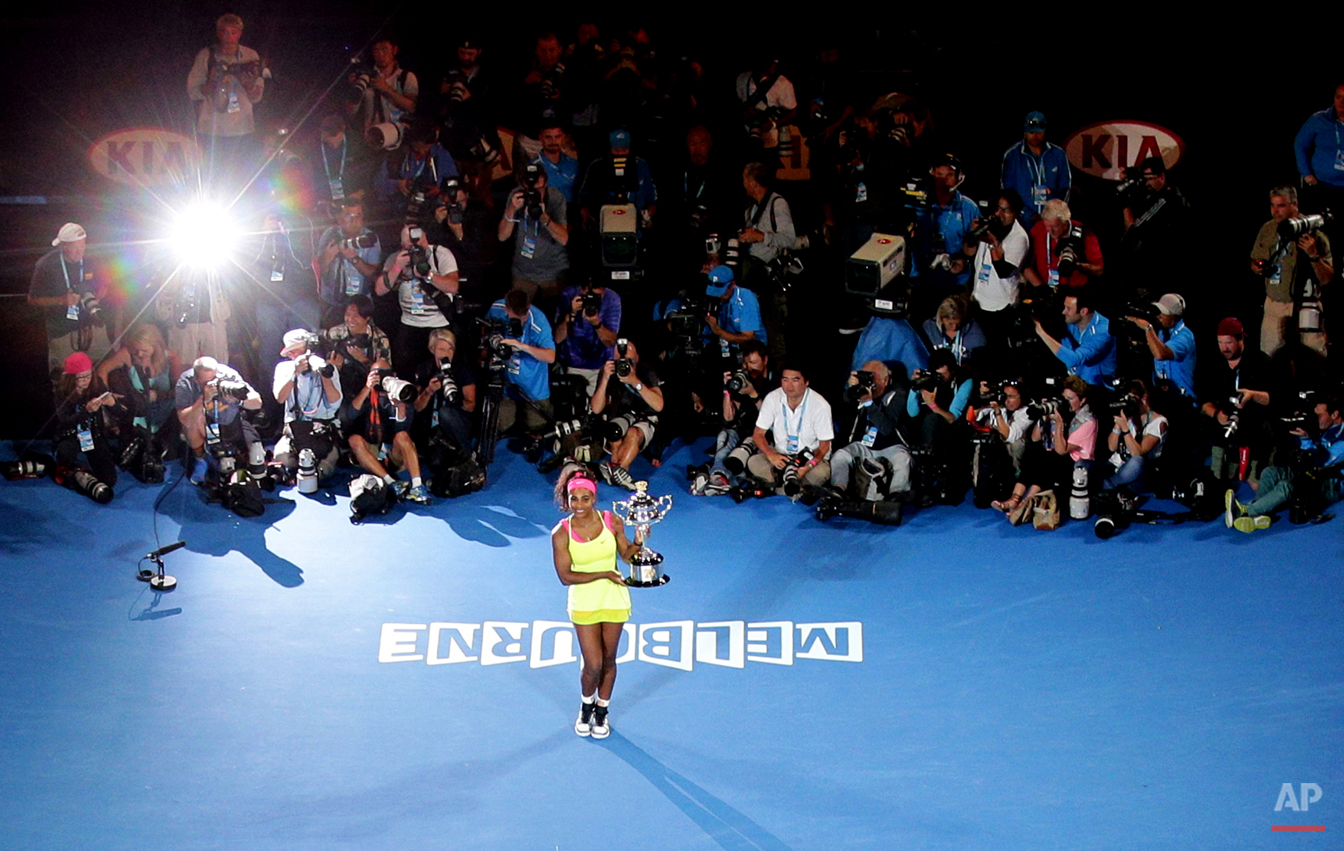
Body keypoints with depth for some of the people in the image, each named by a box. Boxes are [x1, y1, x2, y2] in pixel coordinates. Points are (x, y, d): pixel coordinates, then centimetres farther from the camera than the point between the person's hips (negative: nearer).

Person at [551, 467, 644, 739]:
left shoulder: (612, 522, -10)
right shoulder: (561, 533, -15)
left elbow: (626, 555, 3)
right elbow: (565, 576, -16)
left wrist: (638, 543, -19)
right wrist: (604, 574, -22)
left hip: (614, 601, 2)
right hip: (583, 604, -2)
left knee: (608, 660, 13)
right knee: (593, 665, -3)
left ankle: (602, 711, 35)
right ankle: (586, 706, 28)